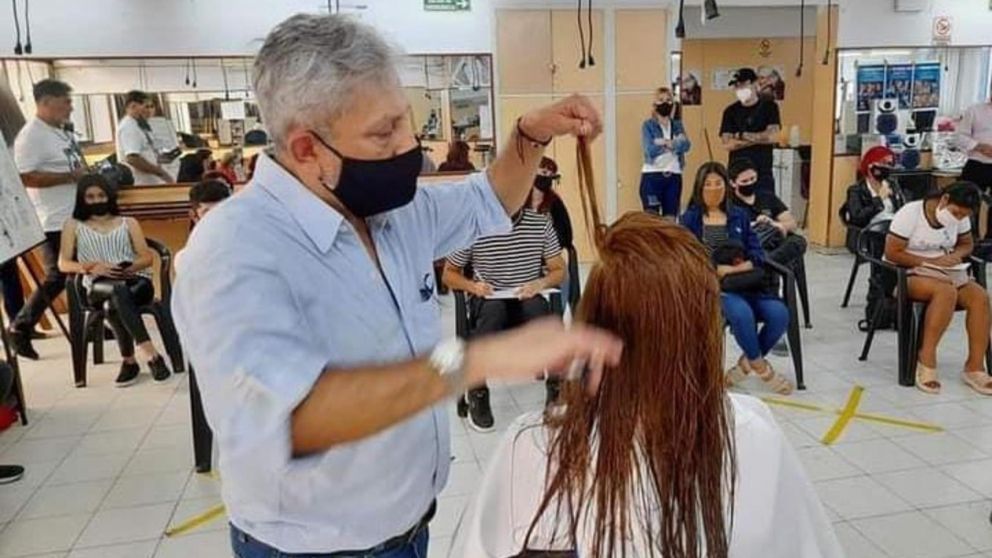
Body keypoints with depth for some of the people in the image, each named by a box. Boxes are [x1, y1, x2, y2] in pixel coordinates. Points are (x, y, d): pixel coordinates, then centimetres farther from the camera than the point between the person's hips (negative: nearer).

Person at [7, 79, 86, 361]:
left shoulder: (61, 131, 10)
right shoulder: (31, 136, -18)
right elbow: (26, 178, -26)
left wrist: (87, 171, 5)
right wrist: (71, 176, -24)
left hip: (78, 217, 9)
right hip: (56, 222, -9)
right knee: (57, 279, -2)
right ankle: (20, 328, 14)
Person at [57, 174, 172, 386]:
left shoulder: (128, 223, 20)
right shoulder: (74, 226, 19)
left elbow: (147, 257, 10)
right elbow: (63, 264, 8)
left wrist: (128, 269, -11)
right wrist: (92, 267, -11)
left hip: (136, 280, 1)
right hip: (99, 285, -1)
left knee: (114, 306, -36)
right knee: (119, 290, -38)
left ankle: (129, 361, -27)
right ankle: (149, 351, -41)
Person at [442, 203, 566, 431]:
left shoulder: (541, 222, -3)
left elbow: (559, 271, 5)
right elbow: (449, 274, 3)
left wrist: (540, 283, -16)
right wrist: (472, 286, -17)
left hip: (527, 300, 1)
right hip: (487, 300, -1)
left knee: (538, 308, -34)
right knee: (493, 310, -36)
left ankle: (557, 386, -21)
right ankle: (477, 393, -23)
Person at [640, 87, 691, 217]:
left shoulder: (677, 125, 13)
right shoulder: (648, 125, 1)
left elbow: (686, 145, -5)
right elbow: (649, 150, -15)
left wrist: (666, 143, -15)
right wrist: (675, 143, -8)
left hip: (673, 177, 4)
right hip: (652, 176, -4)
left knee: (670, 219, 6)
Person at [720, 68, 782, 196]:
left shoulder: (769, 107, 3)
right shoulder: (730, 111, 6)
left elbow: (773, 137, -9)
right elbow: (728, 144, -6)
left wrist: (743, 135, -10)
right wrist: (761, 138, -11)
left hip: (763, 173, -1)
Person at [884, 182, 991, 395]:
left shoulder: (960, 216, 3)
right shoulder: (910, 213, -16)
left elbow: (967, 244, 19)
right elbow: (892, 253, -17)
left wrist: (955, 256, -5)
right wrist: (929, 262, -21)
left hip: (945, 272, 7)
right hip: (907, 273, -6)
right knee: (947, 292, -36)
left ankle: (975, 367, -18)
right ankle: (926, 359, -28)